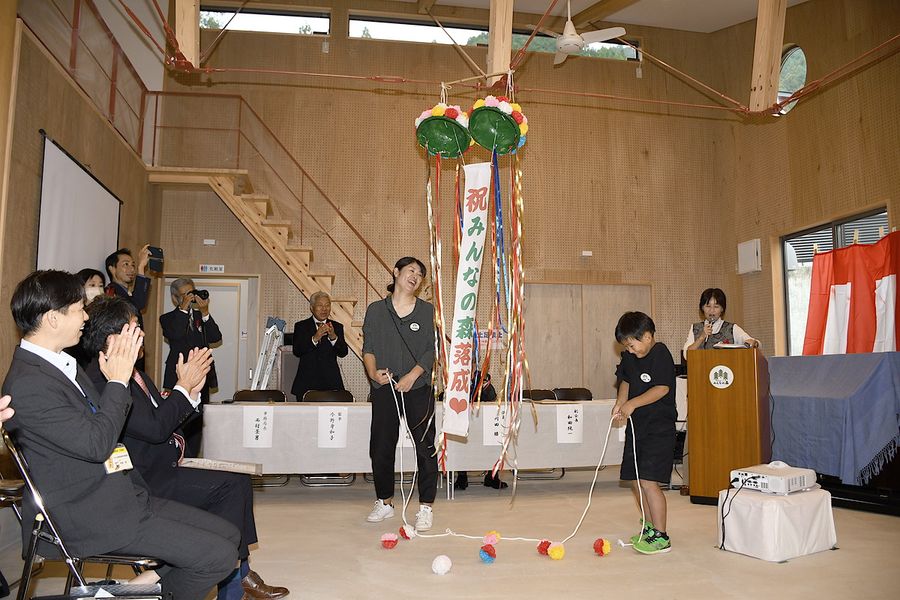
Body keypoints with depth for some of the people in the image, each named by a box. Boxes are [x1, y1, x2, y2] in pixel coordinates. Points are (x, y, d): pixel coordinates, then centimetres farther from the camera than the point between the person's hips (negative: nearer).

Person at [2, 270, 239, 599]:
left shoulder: (63, 364, 11)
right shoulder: (28, 384, -19)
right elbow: (97, 444, -22)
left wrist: (119, 372, 4)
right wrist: (117, 381, -12)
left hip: (121, 493, 9)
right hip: (88, 516, -9)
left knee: (228, 533, 2)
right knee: (219, 556, -14)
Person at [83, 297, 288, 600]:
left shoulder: (133, 374, 13)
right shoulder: (102, 380, -19)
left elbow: (165, 417, 15)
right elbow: (155, 428, -25)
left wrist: (192, 389, 0)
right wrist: (183, 386, -14)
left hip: (159, 469, 10)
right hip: (143, 482, -10)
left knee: (239, 482, 2)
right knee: (229, 486, -17)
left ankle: (239, 572, 7)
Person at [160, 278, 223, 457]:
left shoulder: (201, 316, 15)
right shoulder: (168, 318, 5)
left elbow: (216, 337, 0)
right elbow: (174, 335, -17)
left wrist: (205, 313, -11)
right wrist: (183, 308, -16)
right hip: (179, 378, -4)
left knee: (197, 423, 6)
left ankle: (192, 461, 14)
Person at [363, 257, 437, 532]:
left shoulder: (426, 310, 5)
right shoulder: (375, 310, 8)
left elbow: (431, 351, 1)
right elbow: (368, 348, 7)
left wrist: (412, 376, -12)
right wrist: (373, 372, -11)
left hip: (418, 388, -1)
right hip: (384, 388, 1)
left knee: (425, 447, -3)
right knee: (380, 447, 7)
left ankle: (425, 507, 9)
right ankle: (385, 503, 25)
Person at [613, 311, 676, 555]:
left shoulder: (660, 354, -14)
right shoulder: (630, 357, 10)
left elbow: (662, 388, -20)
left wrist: (633, 404, -20)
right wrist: (619, 404, 3)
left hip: (659, 428, -9)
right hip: (637, 426, 9)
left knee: (648, 482, -13)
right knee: (635, 480, 13)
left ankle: (661, 537, -1)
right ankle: (649, 527, 30)